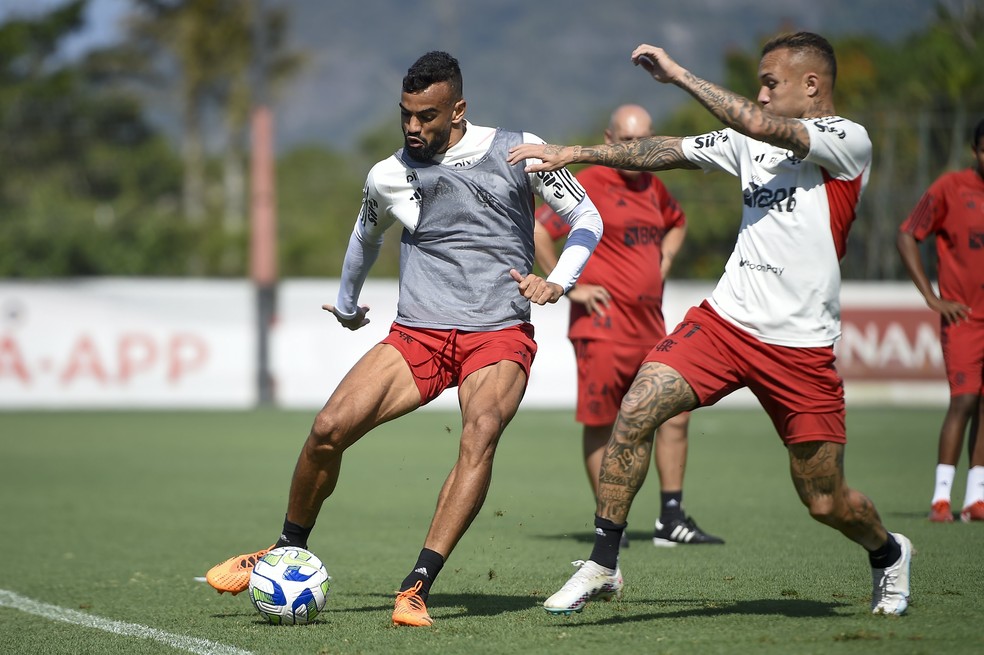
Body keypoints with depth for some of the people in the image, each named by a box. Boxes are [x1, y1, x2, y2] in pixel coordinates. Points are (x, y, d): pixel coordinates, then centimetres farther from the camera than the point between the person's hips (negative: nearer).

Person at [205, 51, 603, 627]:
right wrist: (346, 302, 42)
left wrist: (558, 282, -8)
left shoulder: (516, 151, -2)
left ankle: (417, 588, -33)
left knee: (482, 430, -33)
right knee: (329, 428, -15)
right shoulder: (387, 177, 6)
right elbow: (367, 236, 29)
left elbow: (587, 217, 8)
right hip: (418, 335, 3)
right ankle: (288, 553, 11)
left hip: (501, 336, -3)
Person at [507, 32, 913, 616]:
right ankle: (603, 567, -8)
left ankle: (888, 552, 37)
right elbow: (666, 151, 12)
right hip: (725, 320, 5)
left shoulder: (848, 140, -9)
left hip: (801, 346, -5)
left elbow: (762, 127, -22)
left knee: (826, 502, 2)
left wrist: (678, 74, -18)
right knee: (634, 414, -17)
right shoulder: (751, 139, 12)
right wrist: (573, 153, 5)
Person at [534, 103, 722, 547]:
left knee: (674, 414, 4)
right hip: (604, 326, -7)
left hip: (650, 326, 7)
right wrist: (569, 288, -12)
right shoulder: (589, 185, -8)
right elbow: (538, 232, -14)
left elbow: (677, 223, 36)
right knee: (600, 423, -1)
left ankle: (671, 519, 9)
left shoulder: (653, 188, 14)